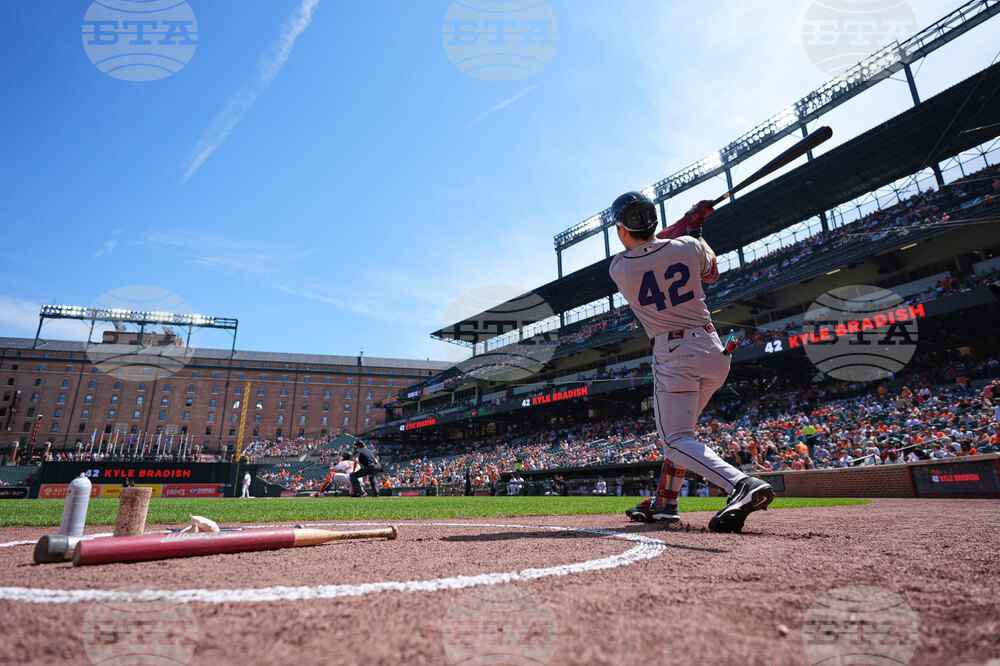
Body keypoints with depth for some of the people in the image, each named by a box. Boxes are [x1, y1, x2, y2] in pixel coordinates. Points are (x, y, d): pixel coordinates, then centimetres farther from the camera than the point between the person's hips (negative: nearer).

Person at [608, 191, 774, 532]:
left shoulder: (619, 268, -6)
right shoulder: (688, 246, -1)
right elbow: (711, 274, 21)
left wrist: (687, 222, 18)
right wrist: (694, 230, 28)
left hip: (673, 357, -6)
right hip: (713, 351, 6)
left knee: (676, 441, -4)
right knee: (679, 429, 20)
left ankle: (742, 485, -26)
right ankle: (664, 503, 27)